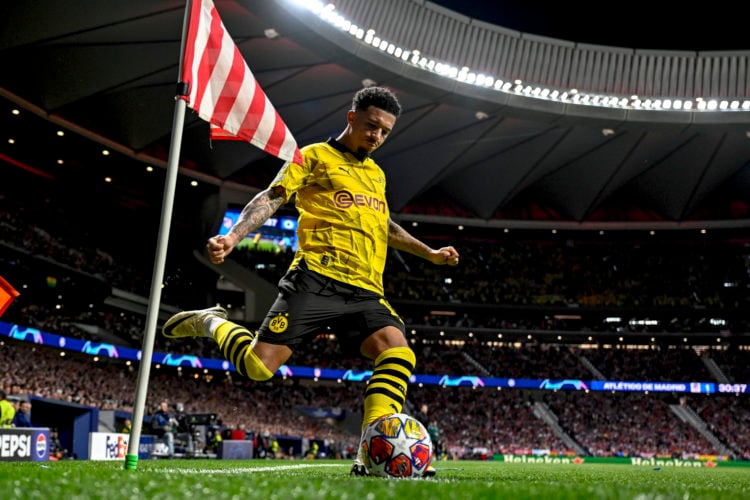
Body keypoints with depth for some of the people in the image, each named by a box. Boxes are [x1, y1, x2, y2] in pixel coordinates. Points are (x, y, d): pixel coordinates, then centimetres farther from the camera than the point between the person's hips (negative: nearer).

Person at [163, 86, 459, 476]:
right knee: (257, 366, -14)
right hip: (316, 280, -5)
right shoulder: (315, 156, 7)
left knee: (398, 353, -23)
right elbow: (271, 198, -3)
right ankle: (213, 324, 19)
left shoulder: (376, 173, 27)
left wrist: (429, 253, 43)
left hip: (365, 292, 6)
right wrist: (233, 236, -19)